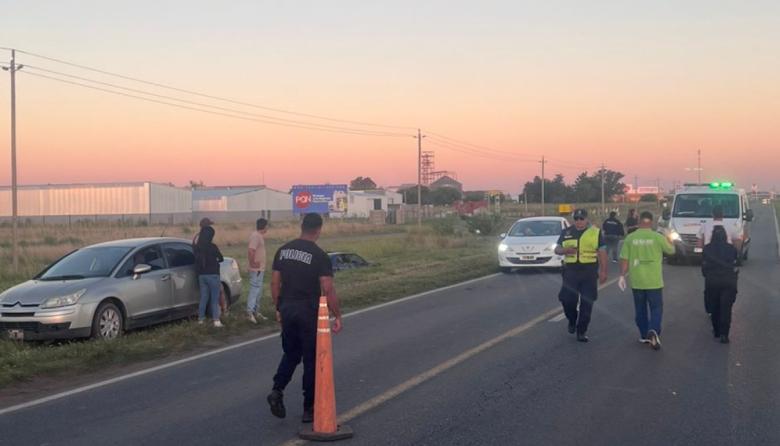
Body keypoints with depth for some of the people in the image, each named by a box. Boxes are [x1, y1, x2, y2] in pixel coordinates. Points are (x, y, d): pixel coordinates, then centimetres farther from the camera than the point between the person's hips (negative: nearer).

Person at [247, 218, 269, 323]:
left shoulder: (260, 236, 14)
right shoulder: (255, 236, -17)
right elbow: (251, 251, -26)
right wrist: (253, 263, -20)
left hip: (260, 269, 10)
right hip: (256, 269, -10)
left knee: (259, 291, 16)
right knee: (254, 290, -11)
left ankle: (256, 311, 23)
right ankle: (250, 312, -12)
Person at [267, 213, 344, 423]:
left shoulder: (283, 251, 5)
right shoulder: (320, 256, -12)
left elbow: (275, 283, 8)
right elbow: (328, 289, -16)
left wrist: (279, 308, 19)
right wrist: (337, 316, -8)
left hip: (287, 310, 5)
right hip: (309, 313, -5)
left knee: (290, 353, 21)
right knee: (311, 359, 5)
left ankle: (277, 391, -1)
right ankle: (309, 409, 10)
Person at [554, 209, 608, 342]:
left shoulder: (596, 232, 4)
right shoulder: (566, 232, 10)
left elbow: (602, 252, 4)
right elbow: (557, 249, 13)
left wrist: (603, 271, -2)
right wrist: (565, 250, -11)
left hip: (589, 272, -1)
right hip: (571, 271, 1)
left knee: (586, 303, 0)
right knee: (567, 300, -5)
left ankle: (581, 332, 10)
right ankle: (572, 321, 26)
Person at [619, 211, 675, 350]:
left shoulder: (630, 238, -3)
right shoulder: (658, 237, -8)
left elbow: (624, 259, -3)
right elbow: (671, 250, 8)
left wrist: (622, 276, 5)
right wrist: (669, 241, 28)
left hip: (636, 281, 2)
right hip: (654, 281, -2)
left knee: (640, 309, 16)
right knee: (656, 308, 4)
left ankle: (644, 335, 23)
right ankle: (653, 330, -18)